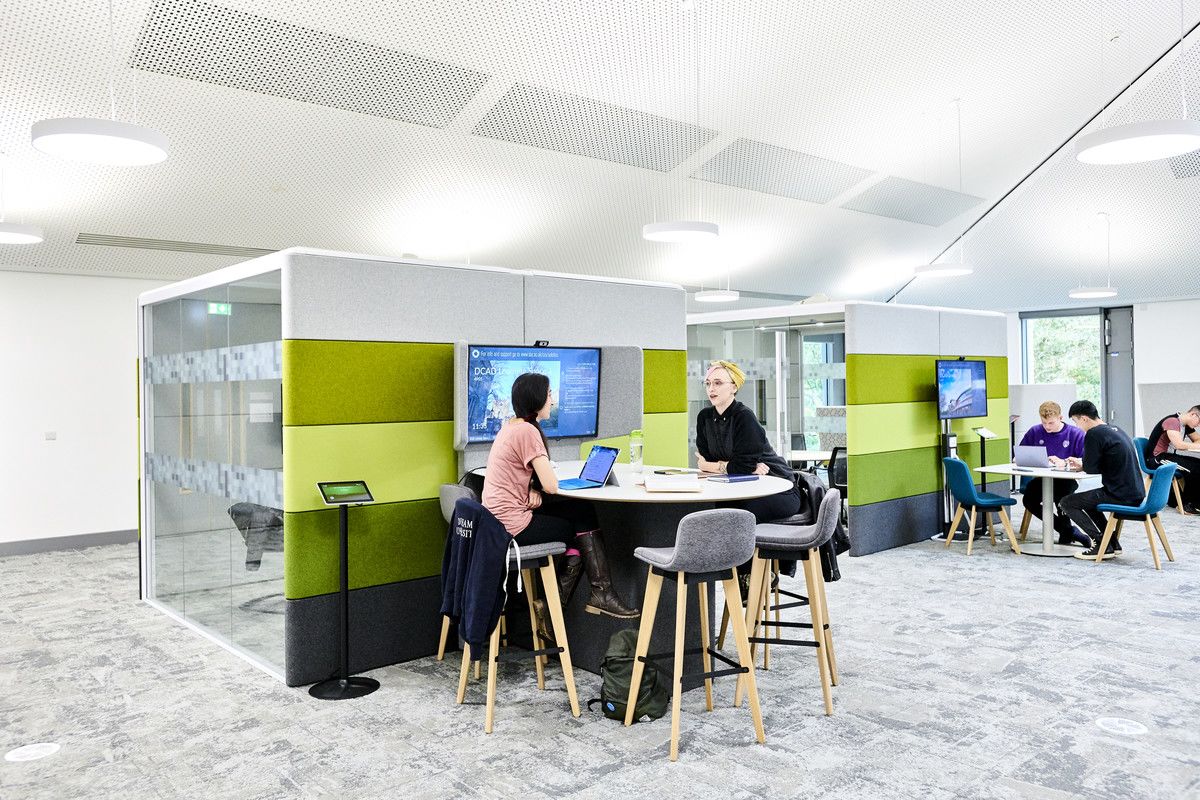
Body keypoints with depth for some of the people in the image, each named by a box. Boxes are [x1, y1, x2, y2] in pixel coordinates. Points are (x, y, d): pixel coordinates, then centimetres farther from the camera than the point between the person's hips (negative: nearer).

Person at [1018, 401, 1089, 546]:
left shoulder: (1076, 434, -2)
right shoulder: (1034, 432, 6)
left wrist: (1063, 462, -26)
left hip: (1067, 479, -3)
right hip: (1042, 478, 4)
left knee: (1059, 495, -36)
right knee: (1028, 500, -25)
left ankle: (1065, 533, -8)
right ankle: (1068, 530, -9)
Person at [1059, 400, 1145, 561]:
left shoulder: (1094, 434, -15)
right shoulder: (1115, 429, 14)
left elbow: (1091, 468, -12)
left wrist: (1082, 466, 8)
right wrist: (1081, 463, 16)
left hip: (1121, 496, -10)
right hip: (1136, 494, 10)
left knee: (1067, 503, 0)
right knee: (1087, 500, 30)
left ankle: (1102, 545, -1)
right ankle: (1112, 543, 24)